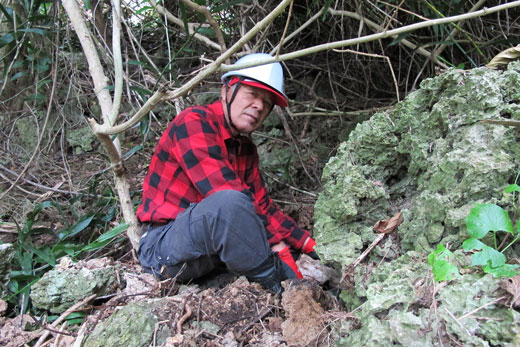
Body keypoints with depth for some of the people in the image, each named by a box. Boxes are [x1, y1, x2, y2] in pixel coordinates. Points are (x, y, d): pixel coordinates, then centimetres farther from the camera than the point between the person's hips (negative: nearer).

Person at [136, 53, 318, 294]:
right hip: (163, 247, -8)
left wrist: (309, 244, 0)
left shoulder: (246, 148, 12)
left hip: (213, 249, 9)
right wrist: (277, 247, -25)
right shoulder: (194, 122, -15)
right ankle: (276, 290, -18)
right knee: (230, 201, -36)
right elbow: (225, 194, -26)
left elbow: (262, 207, 11)